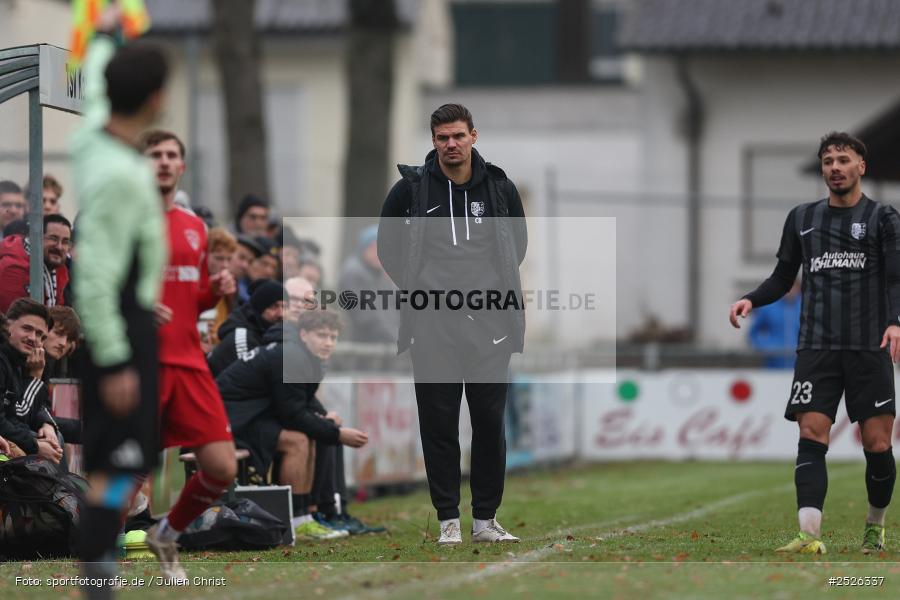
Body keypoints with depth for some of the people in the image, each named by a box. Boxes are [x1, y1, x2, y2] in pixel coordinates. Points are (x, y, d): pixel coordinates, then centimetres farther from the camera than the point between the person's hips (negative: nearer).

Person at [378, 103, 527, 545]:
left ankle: (485, 519, 12)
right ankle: (448, 520, 7)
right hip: (433, 324, -1)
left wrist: (497, 286, 12)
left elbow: (518, 241, 20)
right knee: (438, 424, 0)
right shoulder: (411, 188, -1)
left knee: (490, 422, 3)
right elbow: (388, 244, 13)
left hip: (488, 322, 1)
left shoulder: (499, 187, 4)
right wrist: (415, 288, 6)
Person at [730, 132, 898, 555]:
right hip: (816, 348, 2)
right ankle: (810, 536, -20)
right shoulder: (802, 219, 14)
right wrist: (751, 300, 0)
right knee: (811, 436, -12)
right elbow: (783, 279, 20)